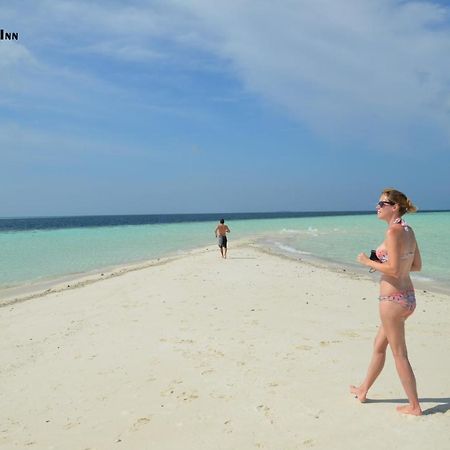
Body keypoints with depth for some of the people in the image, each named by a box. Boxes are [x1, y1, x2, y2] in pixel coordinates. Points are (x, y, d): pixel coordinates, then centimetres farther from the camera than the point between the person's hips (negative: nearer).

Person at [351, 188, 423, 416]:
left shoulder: (393, 231, -18)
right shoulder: (408, 230, 8)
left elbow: (394, 270, -23)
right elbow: (416, 266, 14)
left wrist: (368, 262, -10)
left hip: (393, 299, -9)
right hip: (408, 297, 9)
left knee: (399, 354, 5)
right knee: (379, 345, 21)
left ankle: (414, 406, 17)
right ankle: (363, 390, 36)